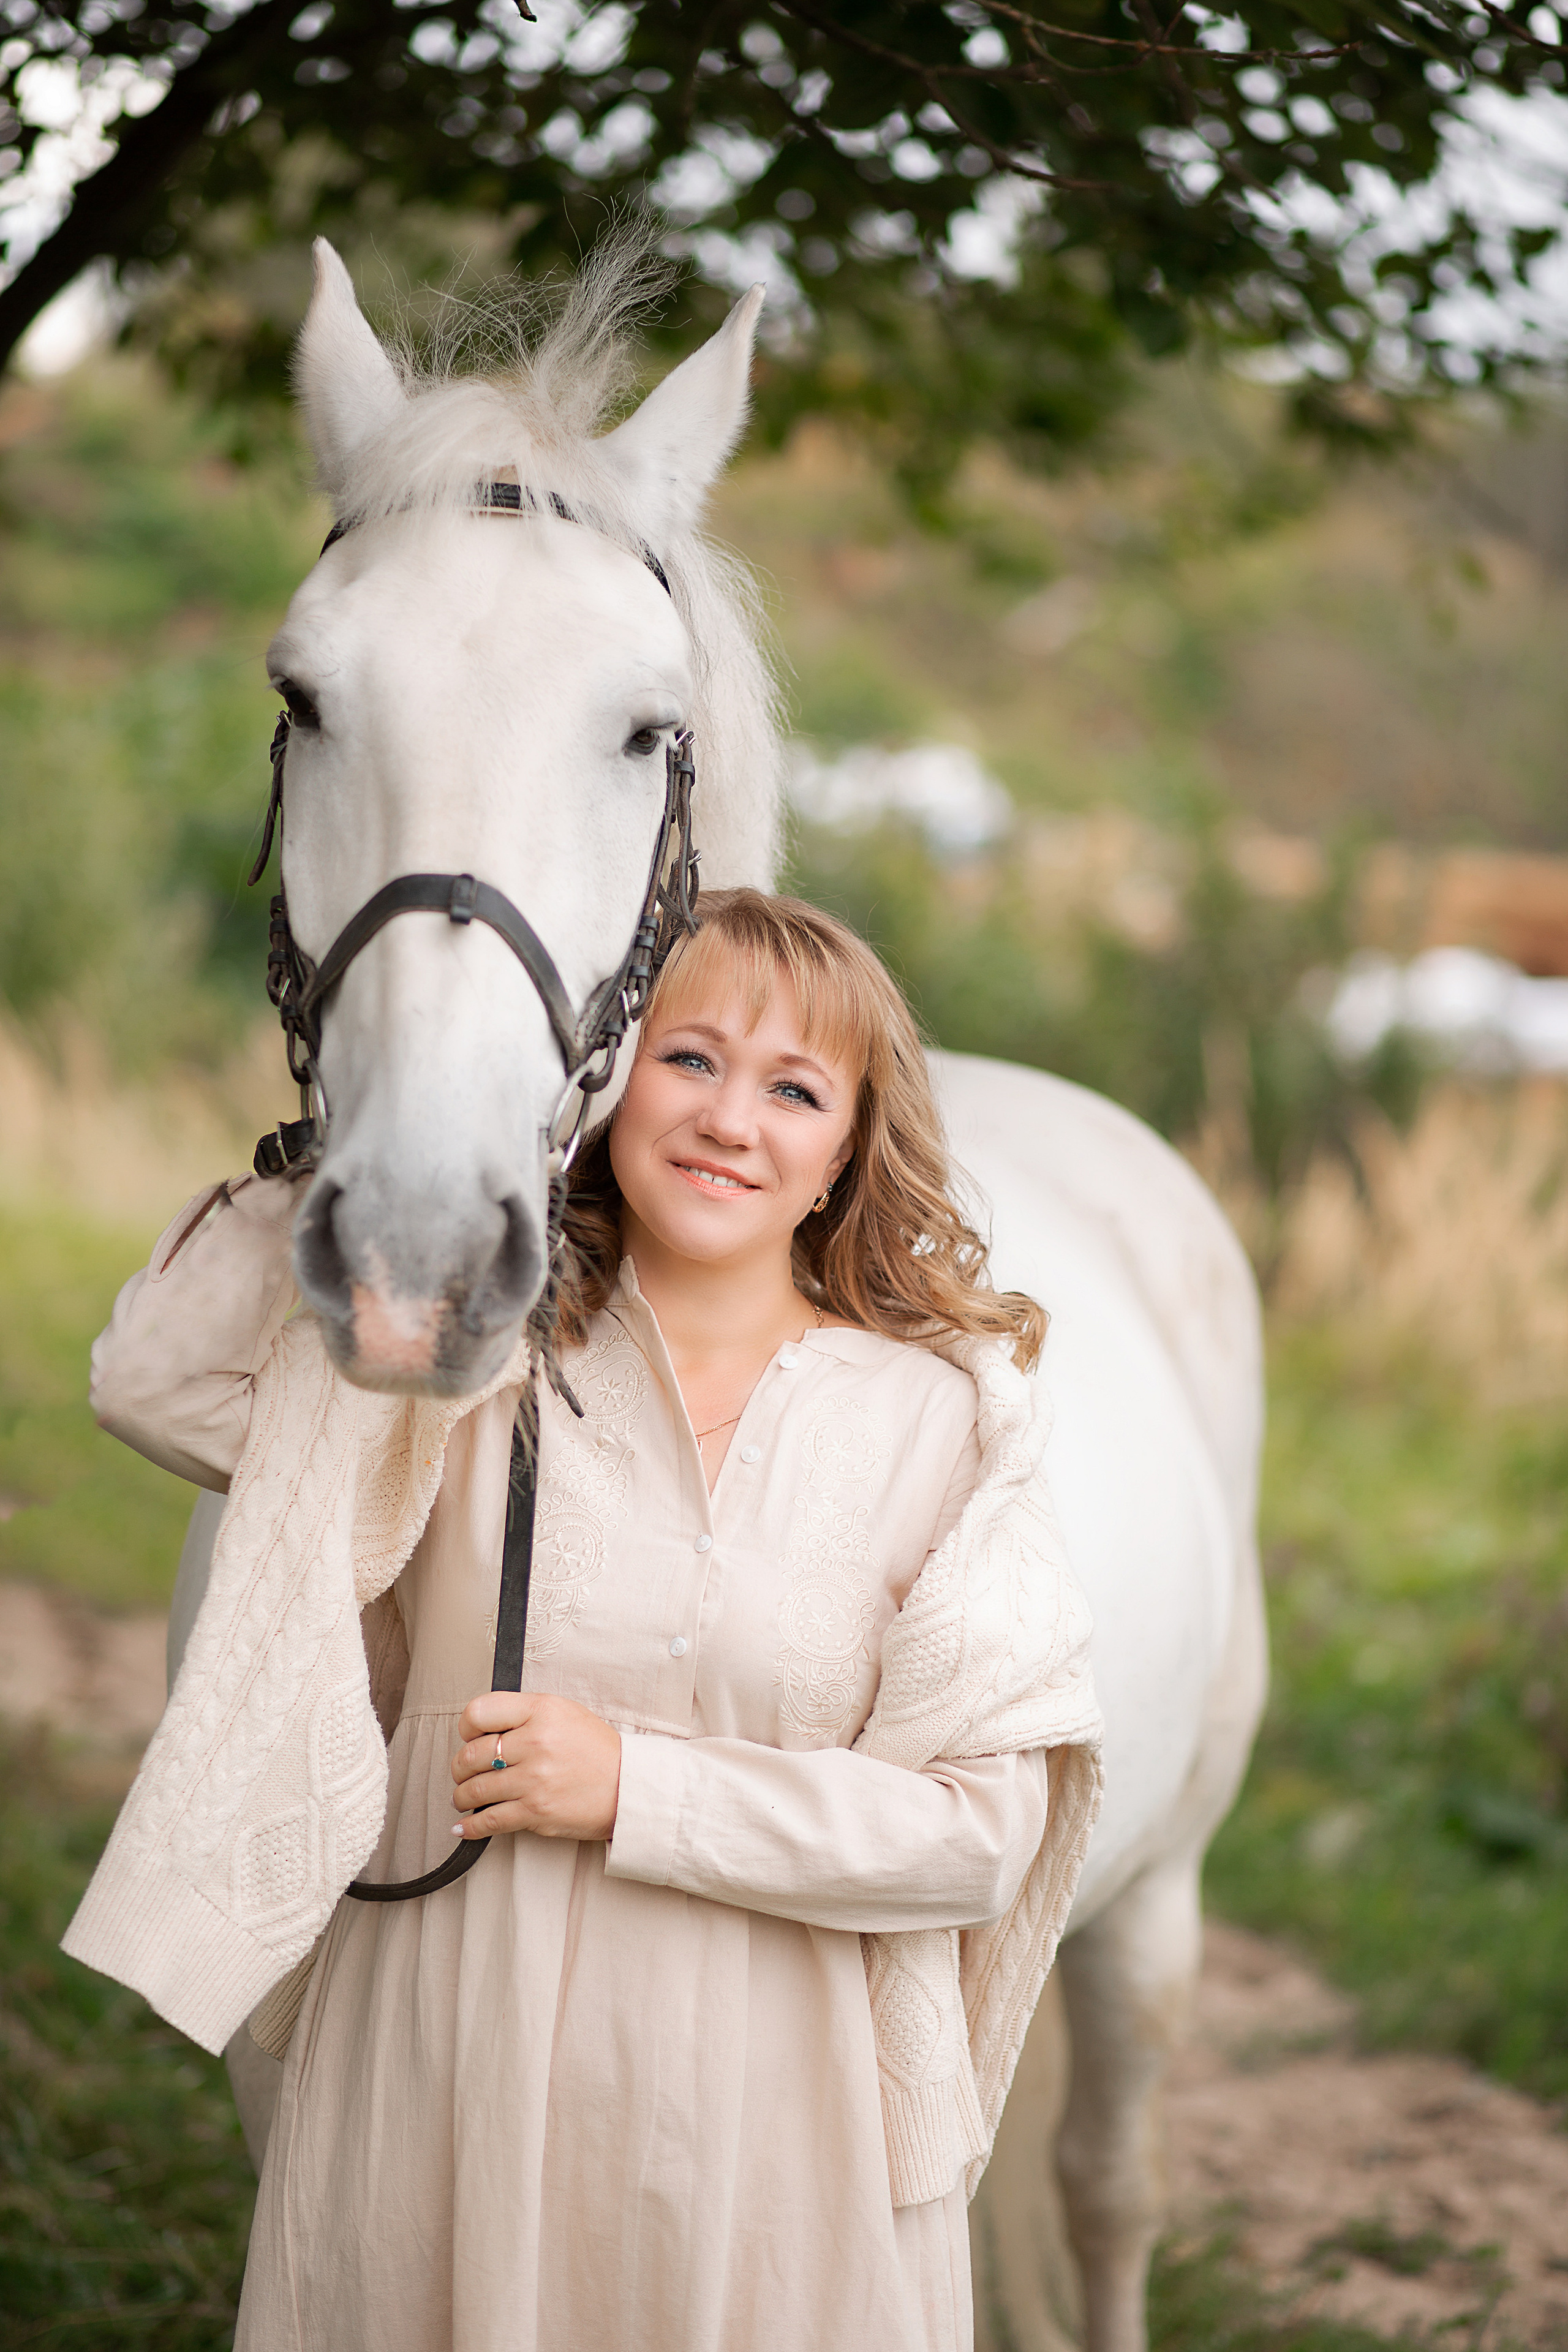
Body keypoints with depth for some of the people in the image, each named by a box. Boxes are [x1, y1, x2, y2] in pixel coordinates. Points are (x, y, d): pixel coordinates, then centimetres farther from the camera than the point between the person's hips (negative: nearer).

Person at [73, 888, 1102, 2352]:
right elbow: (154, 1377, -12)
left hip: (767, 2118, -1)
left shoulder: (938, 1414, -3)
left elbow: (982, 1831, -7)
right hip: (442, 2093, 1)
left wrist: (638, 1788, -15)